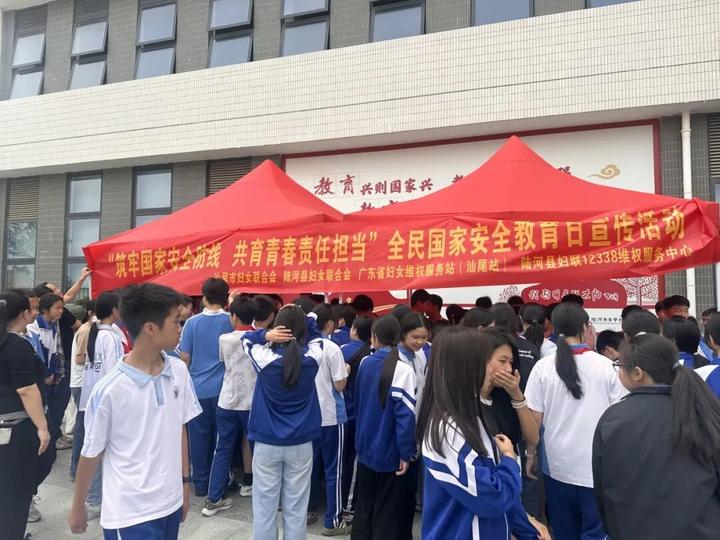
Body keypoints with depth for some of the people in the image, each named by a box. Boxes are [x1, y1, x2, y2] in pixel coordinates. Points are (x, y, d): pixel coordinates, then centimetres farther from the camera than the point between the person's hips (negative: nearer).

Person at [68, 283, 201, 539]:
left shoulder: (179, 371, -5)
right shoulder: (110, 389, -18)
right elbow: (90, 453, -6)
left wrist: (185, 482, 9)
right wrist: (77, 508, 5)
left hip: (171, 502, 5)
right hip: (131, 513, -4)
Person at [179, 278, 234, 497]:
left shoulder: (193, 323, -5)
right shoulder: (231, 321, -4)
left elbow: (185, 357, -2)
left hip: (198, 388, 0)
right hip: (223, 388, 0)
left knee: (199, 437, 10)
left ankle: (201, 484, 19)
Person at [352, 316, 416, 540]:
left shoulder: (365, 363, -1)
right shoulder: (401, 368, -18)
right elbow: (405, 413, -22)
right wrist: (406, 452, -14)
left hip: (366, 447, 5)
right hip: (390, 452, -5)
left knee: (364, 505, 21)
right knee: (388, 513, 9)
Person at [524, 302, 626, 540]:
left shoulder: (543, 367, -7)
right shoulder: (605, 365, -8)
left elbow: (534, 418, -4)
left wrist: (530, 454, 9)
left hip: (557, 464, 1)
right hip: (598, 466, -1)